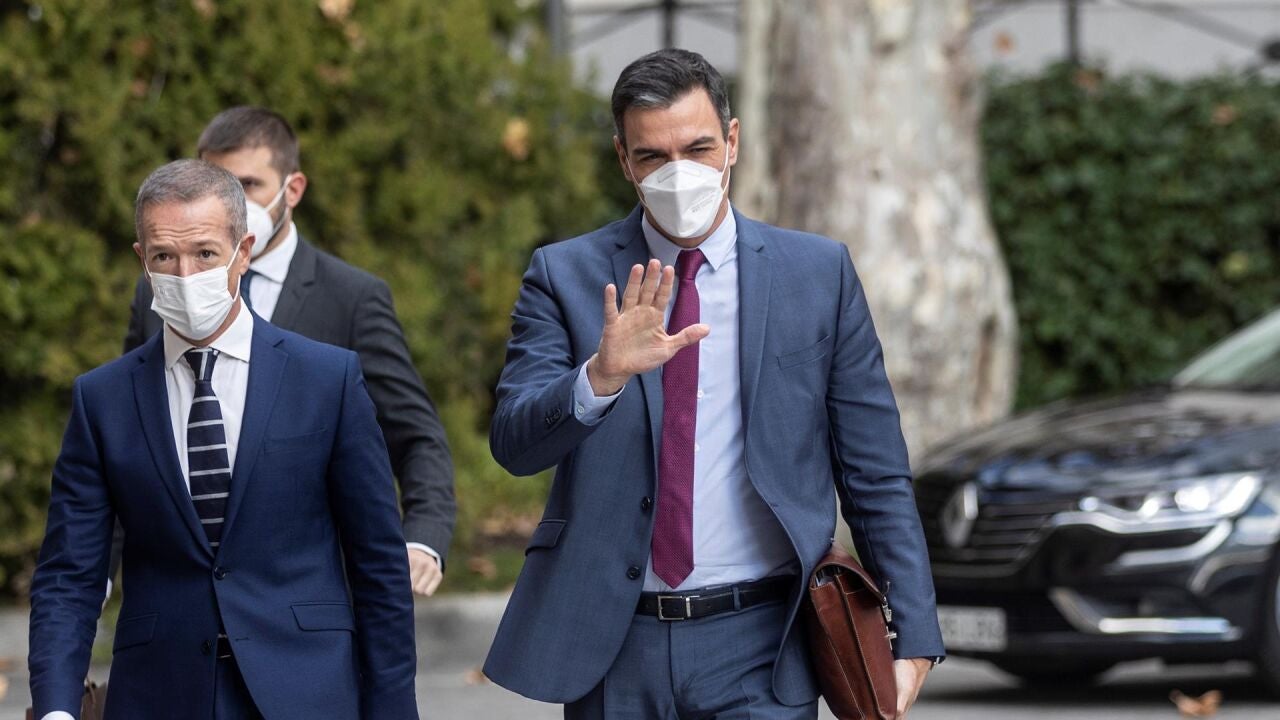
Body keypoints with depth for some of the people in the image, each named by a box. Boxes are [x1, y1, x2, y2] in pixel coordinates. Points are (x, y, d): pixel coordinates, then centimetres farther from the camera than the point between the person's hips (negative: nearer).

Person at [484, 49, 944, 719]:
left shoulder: (819, 273, 4)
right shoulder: (565, 276, 3)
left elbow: (875, 479, 5)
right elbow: (514, 443, -9)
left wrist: (913, 639, -2)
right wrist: (602, 375, -28)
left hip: (757, 647, -1)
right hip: (613, 647, 1)